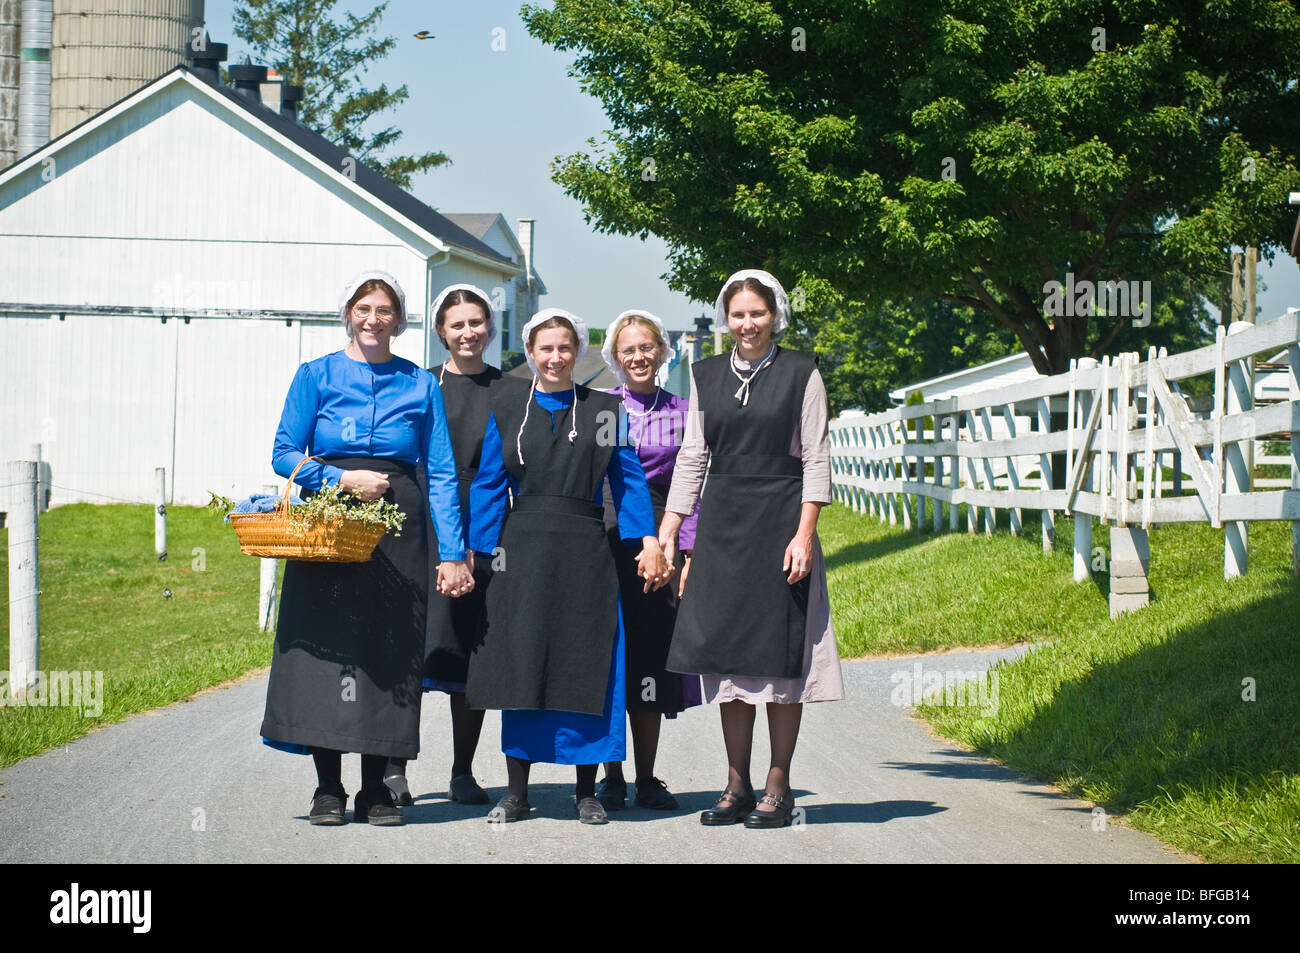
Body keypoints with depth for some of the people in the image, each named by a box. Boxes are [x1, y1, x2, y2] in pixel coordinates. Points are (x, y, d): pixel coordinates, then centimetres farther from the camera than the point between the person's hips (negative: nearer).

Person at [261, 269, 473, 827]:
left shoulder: (421, 385, 9)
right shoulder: (316, 376, 6)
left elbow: (441, 473, 6)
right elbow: (285, 455, 3)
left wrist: (452, 553, -2)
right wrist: (342, 478, -13)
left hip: (398, 532, 1)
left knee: (390, 651, 1)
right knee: (327, 646, -4)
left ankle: (376, 788, 10)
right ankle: (328, 787, 5)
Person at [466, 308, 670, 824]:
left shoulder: (605, 410, 8)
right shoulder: (506, 415, 9)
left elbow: (628, 477, 6)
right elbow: (488, 489, 8)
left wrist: (649, 541, -3)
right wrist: (478, 557, 0)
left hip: (585, 554, 0)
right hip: (524, 552, 1)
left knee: (586, 667, -1)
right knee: (522, 663, 0)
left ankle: (586, 791, 8)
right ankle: (517, 790, 9)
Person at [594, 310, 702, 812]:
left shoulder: (681, 412, 10)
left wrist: (689, 553, 0)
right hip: (605, 540, -1)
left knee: (653, 656, 2)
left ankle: (647, 779, 10)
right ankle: (611, 776, 7)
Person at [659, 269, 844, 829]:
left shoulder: (801, 374, 1)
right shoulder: (706, 376, 11)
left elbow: (816, 459, -3)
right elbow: (692, 457, 12)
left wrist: (804, 535, -12)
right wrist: (666, 533, 6)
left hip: (779, 523, -3)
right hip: (722, 525, 4)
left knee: (780, 653, -2)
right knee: (727, 652, 3)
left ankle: (777, 787, 4)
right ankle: (737, 786, 10)